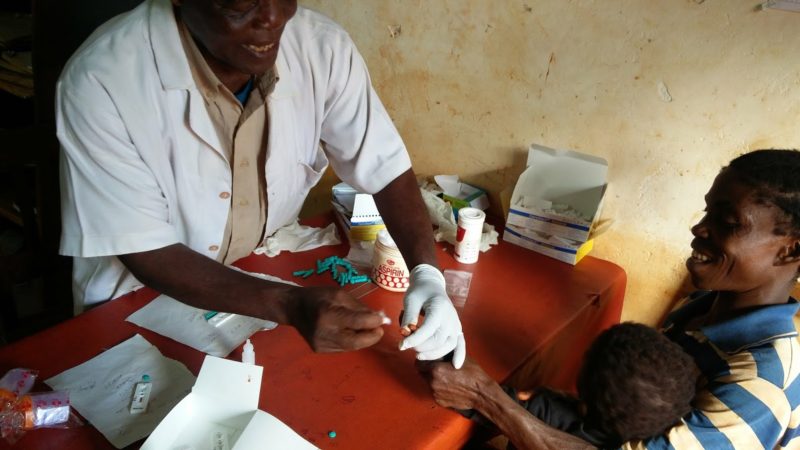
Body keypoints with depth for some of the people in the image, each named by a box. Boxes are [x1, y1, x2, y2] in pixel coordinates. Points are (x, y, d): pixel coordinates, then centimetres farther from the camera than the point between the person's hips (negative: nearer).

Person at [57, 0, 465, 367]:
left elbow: (387, 170, -8)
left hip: (270, 276, 3)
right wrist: (289, 305, -34)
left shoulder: (322, 48, -16)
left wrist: (426, 273, -24)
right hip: (140, 308, -2)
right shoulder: (101, 80, -25)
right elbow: (148, 256, -21)